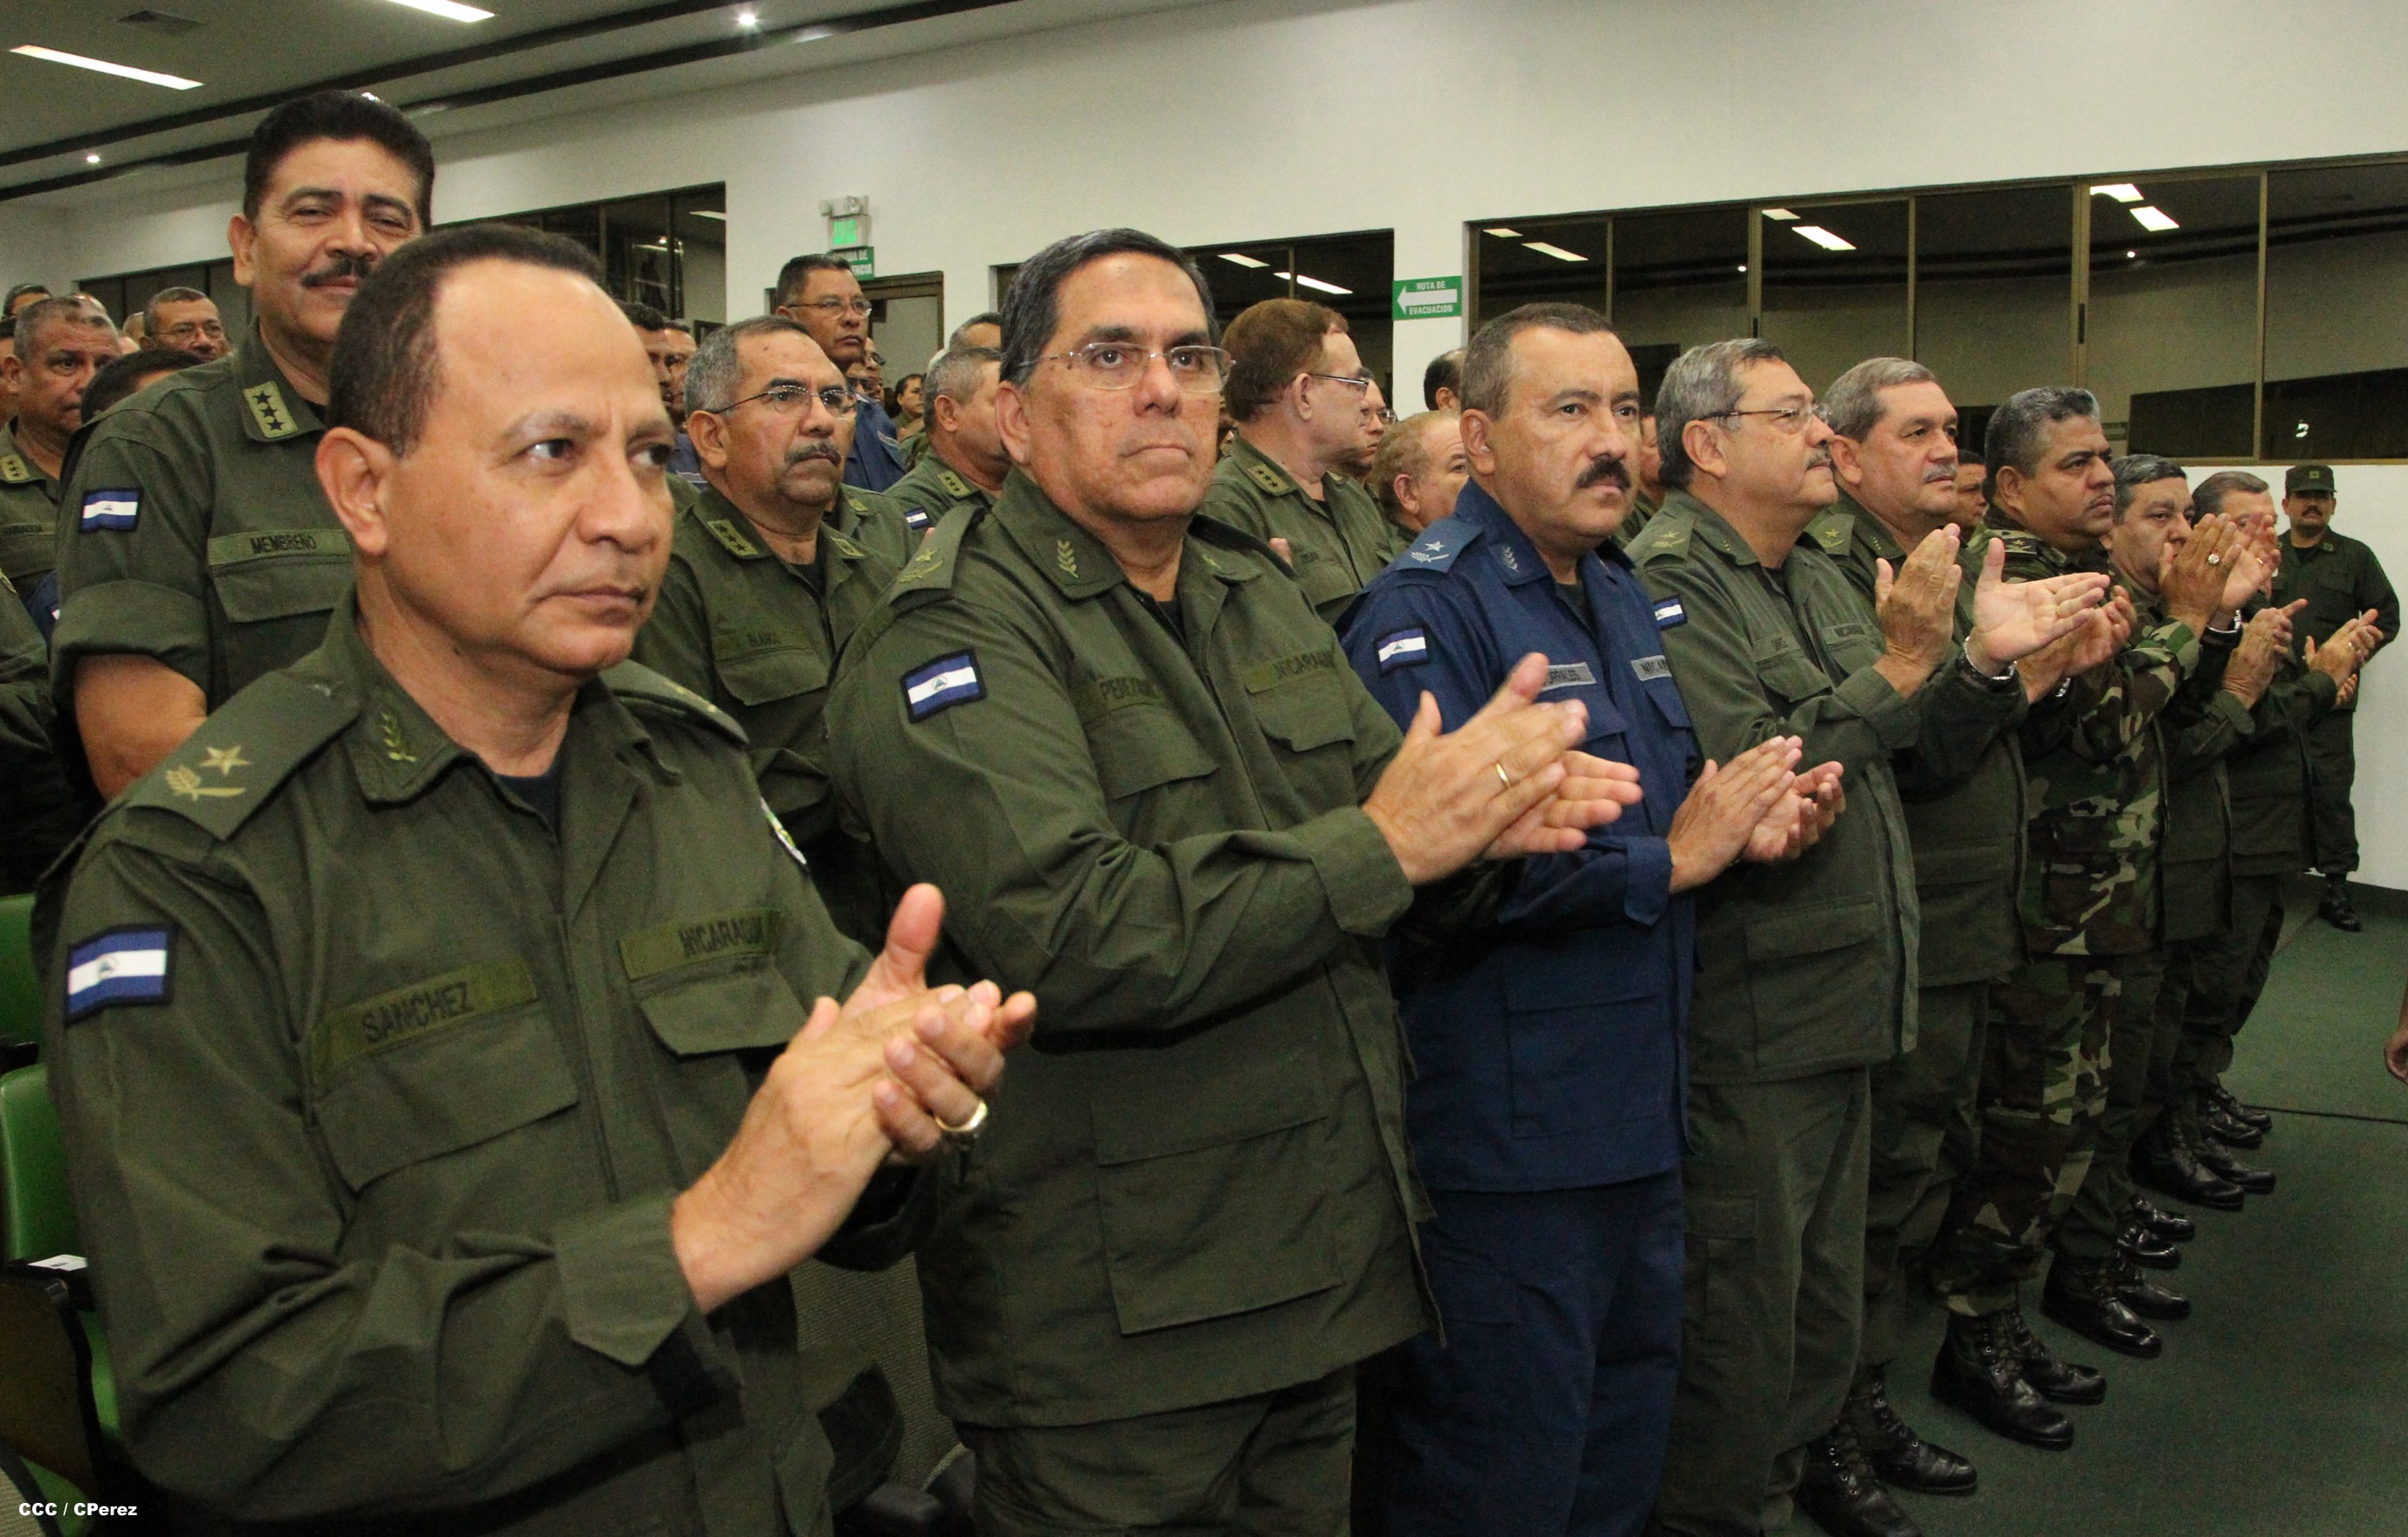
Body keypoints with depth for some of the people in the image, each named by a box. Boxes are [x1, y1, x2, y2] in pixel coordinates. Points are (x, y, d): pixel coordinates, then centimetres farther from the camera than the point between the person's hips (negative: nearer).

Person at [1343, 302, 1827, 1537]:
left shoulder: (1619, 592, 14)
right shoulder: (1425, 612, -16)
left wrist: (1744, 819, 2)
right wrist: (1671, 859, -18)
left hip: (1638, 1113, 9)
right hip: (1505, 1147, -9)